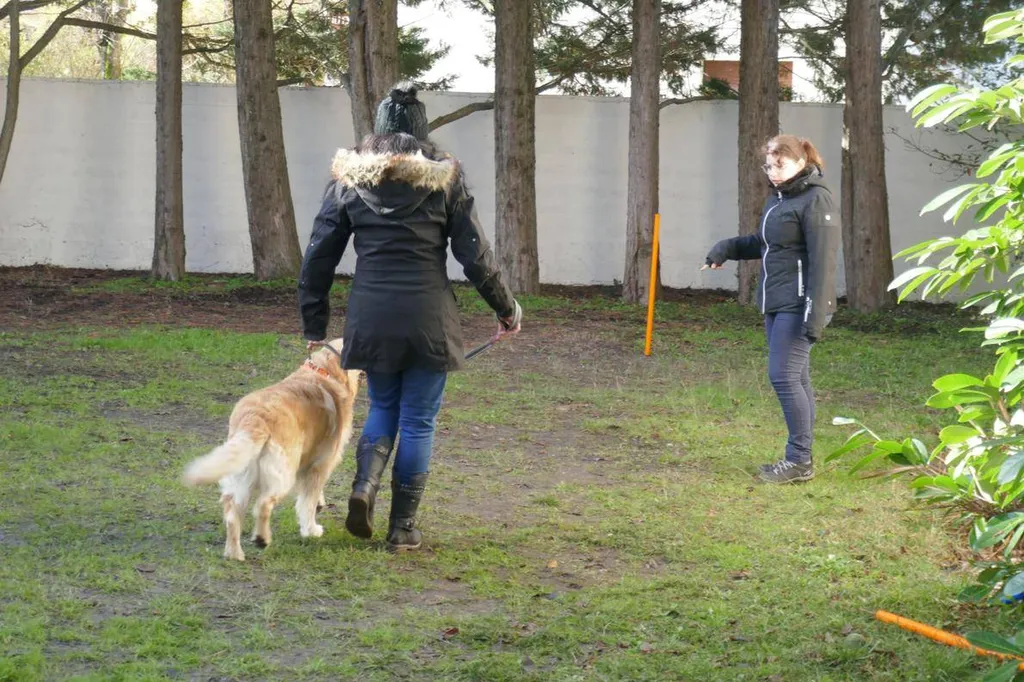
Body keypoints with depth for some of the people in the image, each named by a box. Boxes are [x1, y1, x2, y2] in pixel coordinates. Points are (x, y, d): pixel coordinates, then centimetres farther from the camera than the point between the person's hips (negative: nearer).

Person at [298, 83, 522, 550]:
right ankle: (403, 527, 12)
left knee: (383, 406, 21)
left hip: (371, 316, 2)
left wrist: (314, 322, 15)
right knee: (418, 420, 8)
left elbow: (319, 254, 6)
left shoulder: (349, 178, 5)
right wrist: (506, 309, 12)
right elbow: (474, 254, 0)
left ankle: (364, 485, -3)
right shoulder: (444, 177, 0)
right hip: (429, 316, -2)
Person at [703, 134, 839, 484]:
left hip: (798, 307, -9)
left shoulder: (815, 199, -13)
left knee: (785, 376, -11)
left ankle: (800, 460, -4)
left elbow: (822, 260, -19)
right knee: (795, 379, 11)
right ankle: (798, 458, 16)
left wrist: (816, 314, -24)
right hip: (776, 305, 9)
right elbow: (764, 243, 28)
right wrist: (728, 248, 9)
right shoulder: (778, 198, 16)